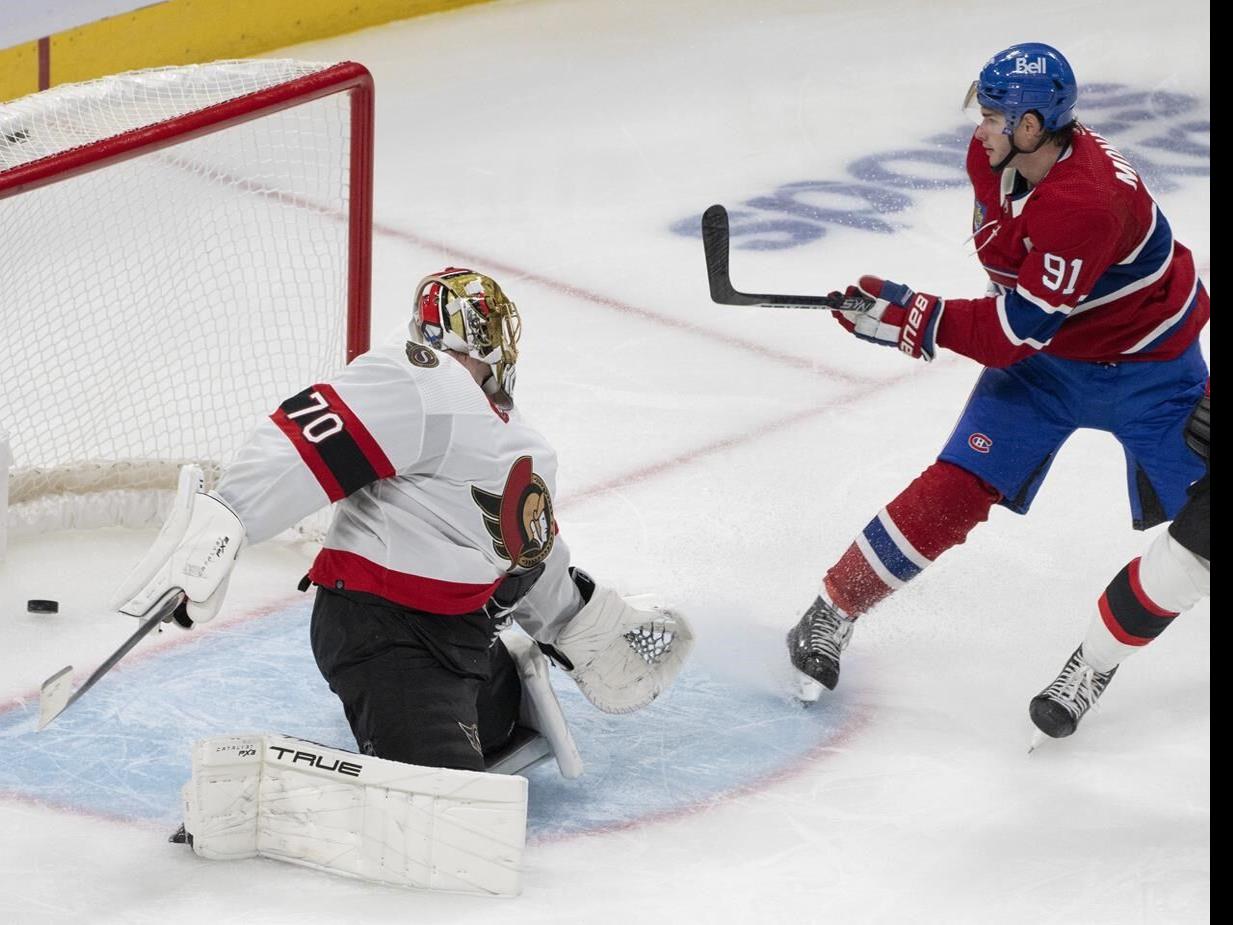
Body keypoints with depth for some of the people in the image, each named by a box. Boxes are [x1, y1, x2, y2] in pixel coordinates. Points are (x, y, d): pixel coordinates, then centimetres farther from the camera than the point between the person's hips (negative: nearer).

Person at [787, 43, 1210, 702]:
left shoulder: (1088, 203, -37)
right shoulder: (994, 156, -13)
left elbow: (1018, 330, -34)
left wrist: (906, 316, -32)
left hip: (1146, 365, -5)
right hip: (1041, 353, 5)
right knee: (955, 491, -7)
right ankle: (834, 611, 0)